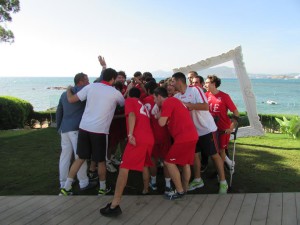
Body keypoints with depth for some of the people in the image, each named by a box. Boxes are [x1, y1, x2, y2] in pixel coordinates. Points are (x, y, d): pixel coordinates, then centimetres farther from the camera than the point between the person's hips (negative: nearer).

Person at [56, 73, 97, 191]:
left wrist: (59, 127, 27)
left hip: (64, 129, 7)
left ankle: (63, 183, 16)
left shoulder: (64, 94, 18)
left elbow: (59, 112, 21)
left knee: (65, 156, 9)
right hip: (77, 128, -7)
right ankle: (83, 183, 7)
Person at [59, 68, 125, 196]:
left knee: (81, 158, 16)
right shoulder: (115, 93, 1)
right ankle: (102, 188, 28)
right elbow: (124, 105, 22)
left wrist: (68, 90, 25)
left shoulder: (91, 87, 5)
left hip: (84, 127, 4)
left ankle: (66, 187, 18)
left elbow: (71, 100, 4)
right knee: (101, 161, 13)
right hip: (100, 130, -3)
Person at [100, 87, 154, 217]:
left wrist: (130, 134, -15)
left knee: (124, 168, -10)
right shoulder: (143, 106, 34)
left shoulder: (129, 100, 11)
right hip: (150, 138, 8)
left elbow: (132, 115, -6)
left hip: (138, 138, -7)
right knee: (144, 165, 29)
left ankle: (115, 205, -16)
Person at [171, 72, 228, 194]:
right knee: (194, 154, 12)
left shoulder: (195, 90, -18)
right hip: (193, 130, 7)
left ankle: (223, 182, 14)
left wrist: (189, 105, -29)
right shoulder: (177, 97, 1)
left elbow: (206, 106, -26)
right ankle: (197, 180, 28)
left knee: (214, 155, 2)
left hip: (207, 129, -6)